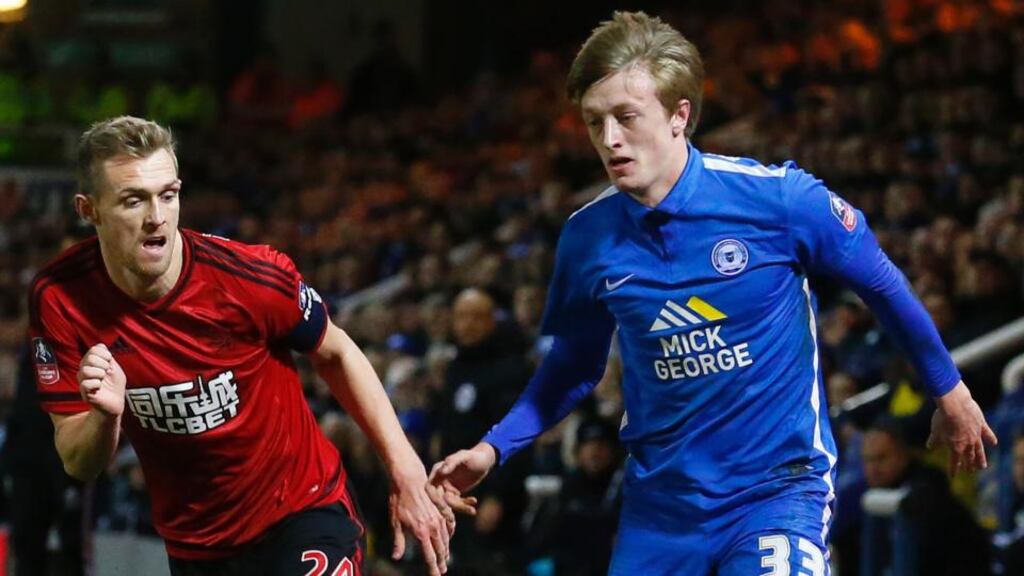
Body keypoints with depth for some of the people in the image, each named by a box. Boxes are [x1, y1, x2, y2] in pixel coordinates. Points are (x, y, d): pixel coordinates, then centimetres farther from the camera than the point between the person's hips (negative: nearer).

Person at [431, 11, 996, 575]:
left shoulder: (778, 198, -14)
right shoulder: (586, 236, -3)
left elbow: (881, 284, 1)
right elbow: (573, 365, 13)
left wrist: (948, 389, 11)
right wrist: (493, 448, 2)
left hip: (777, 485, -4)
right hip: (659, 502, 4)